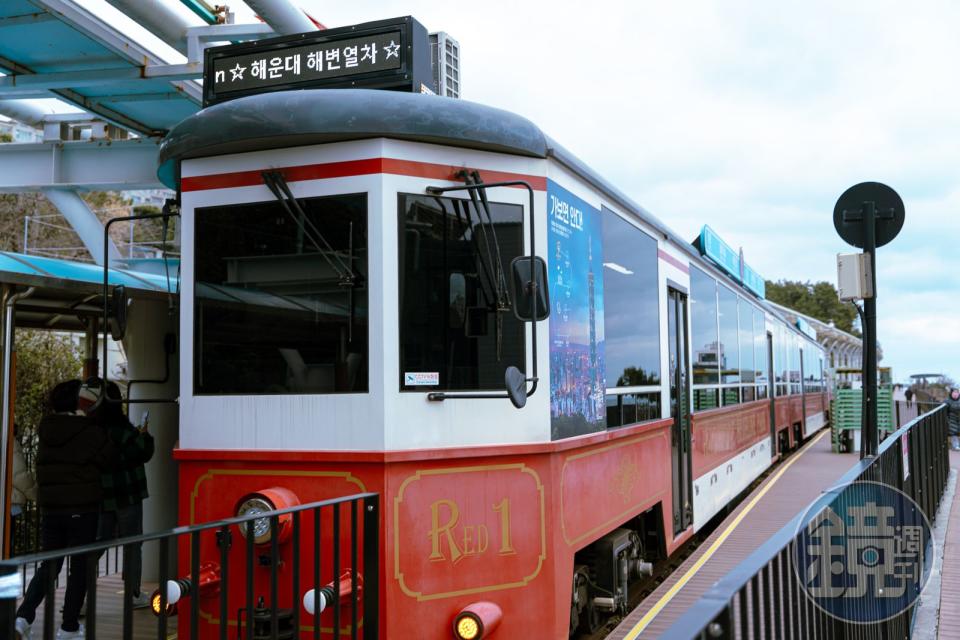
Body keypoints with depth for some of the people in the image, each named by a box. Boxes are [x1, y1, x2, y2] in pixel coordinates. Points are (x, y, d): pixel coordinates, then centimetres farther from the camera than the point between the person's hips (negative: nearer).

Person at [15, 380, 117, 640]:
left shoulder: (46, 430, 3)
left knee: (49, 565, 16)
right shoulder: (91, 433, -12)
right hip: (82, 510, -5)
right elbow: (111, 458, -3)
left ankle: (24, 615, -1)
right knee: (80, 567, 7)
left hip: (50, 509, 5)